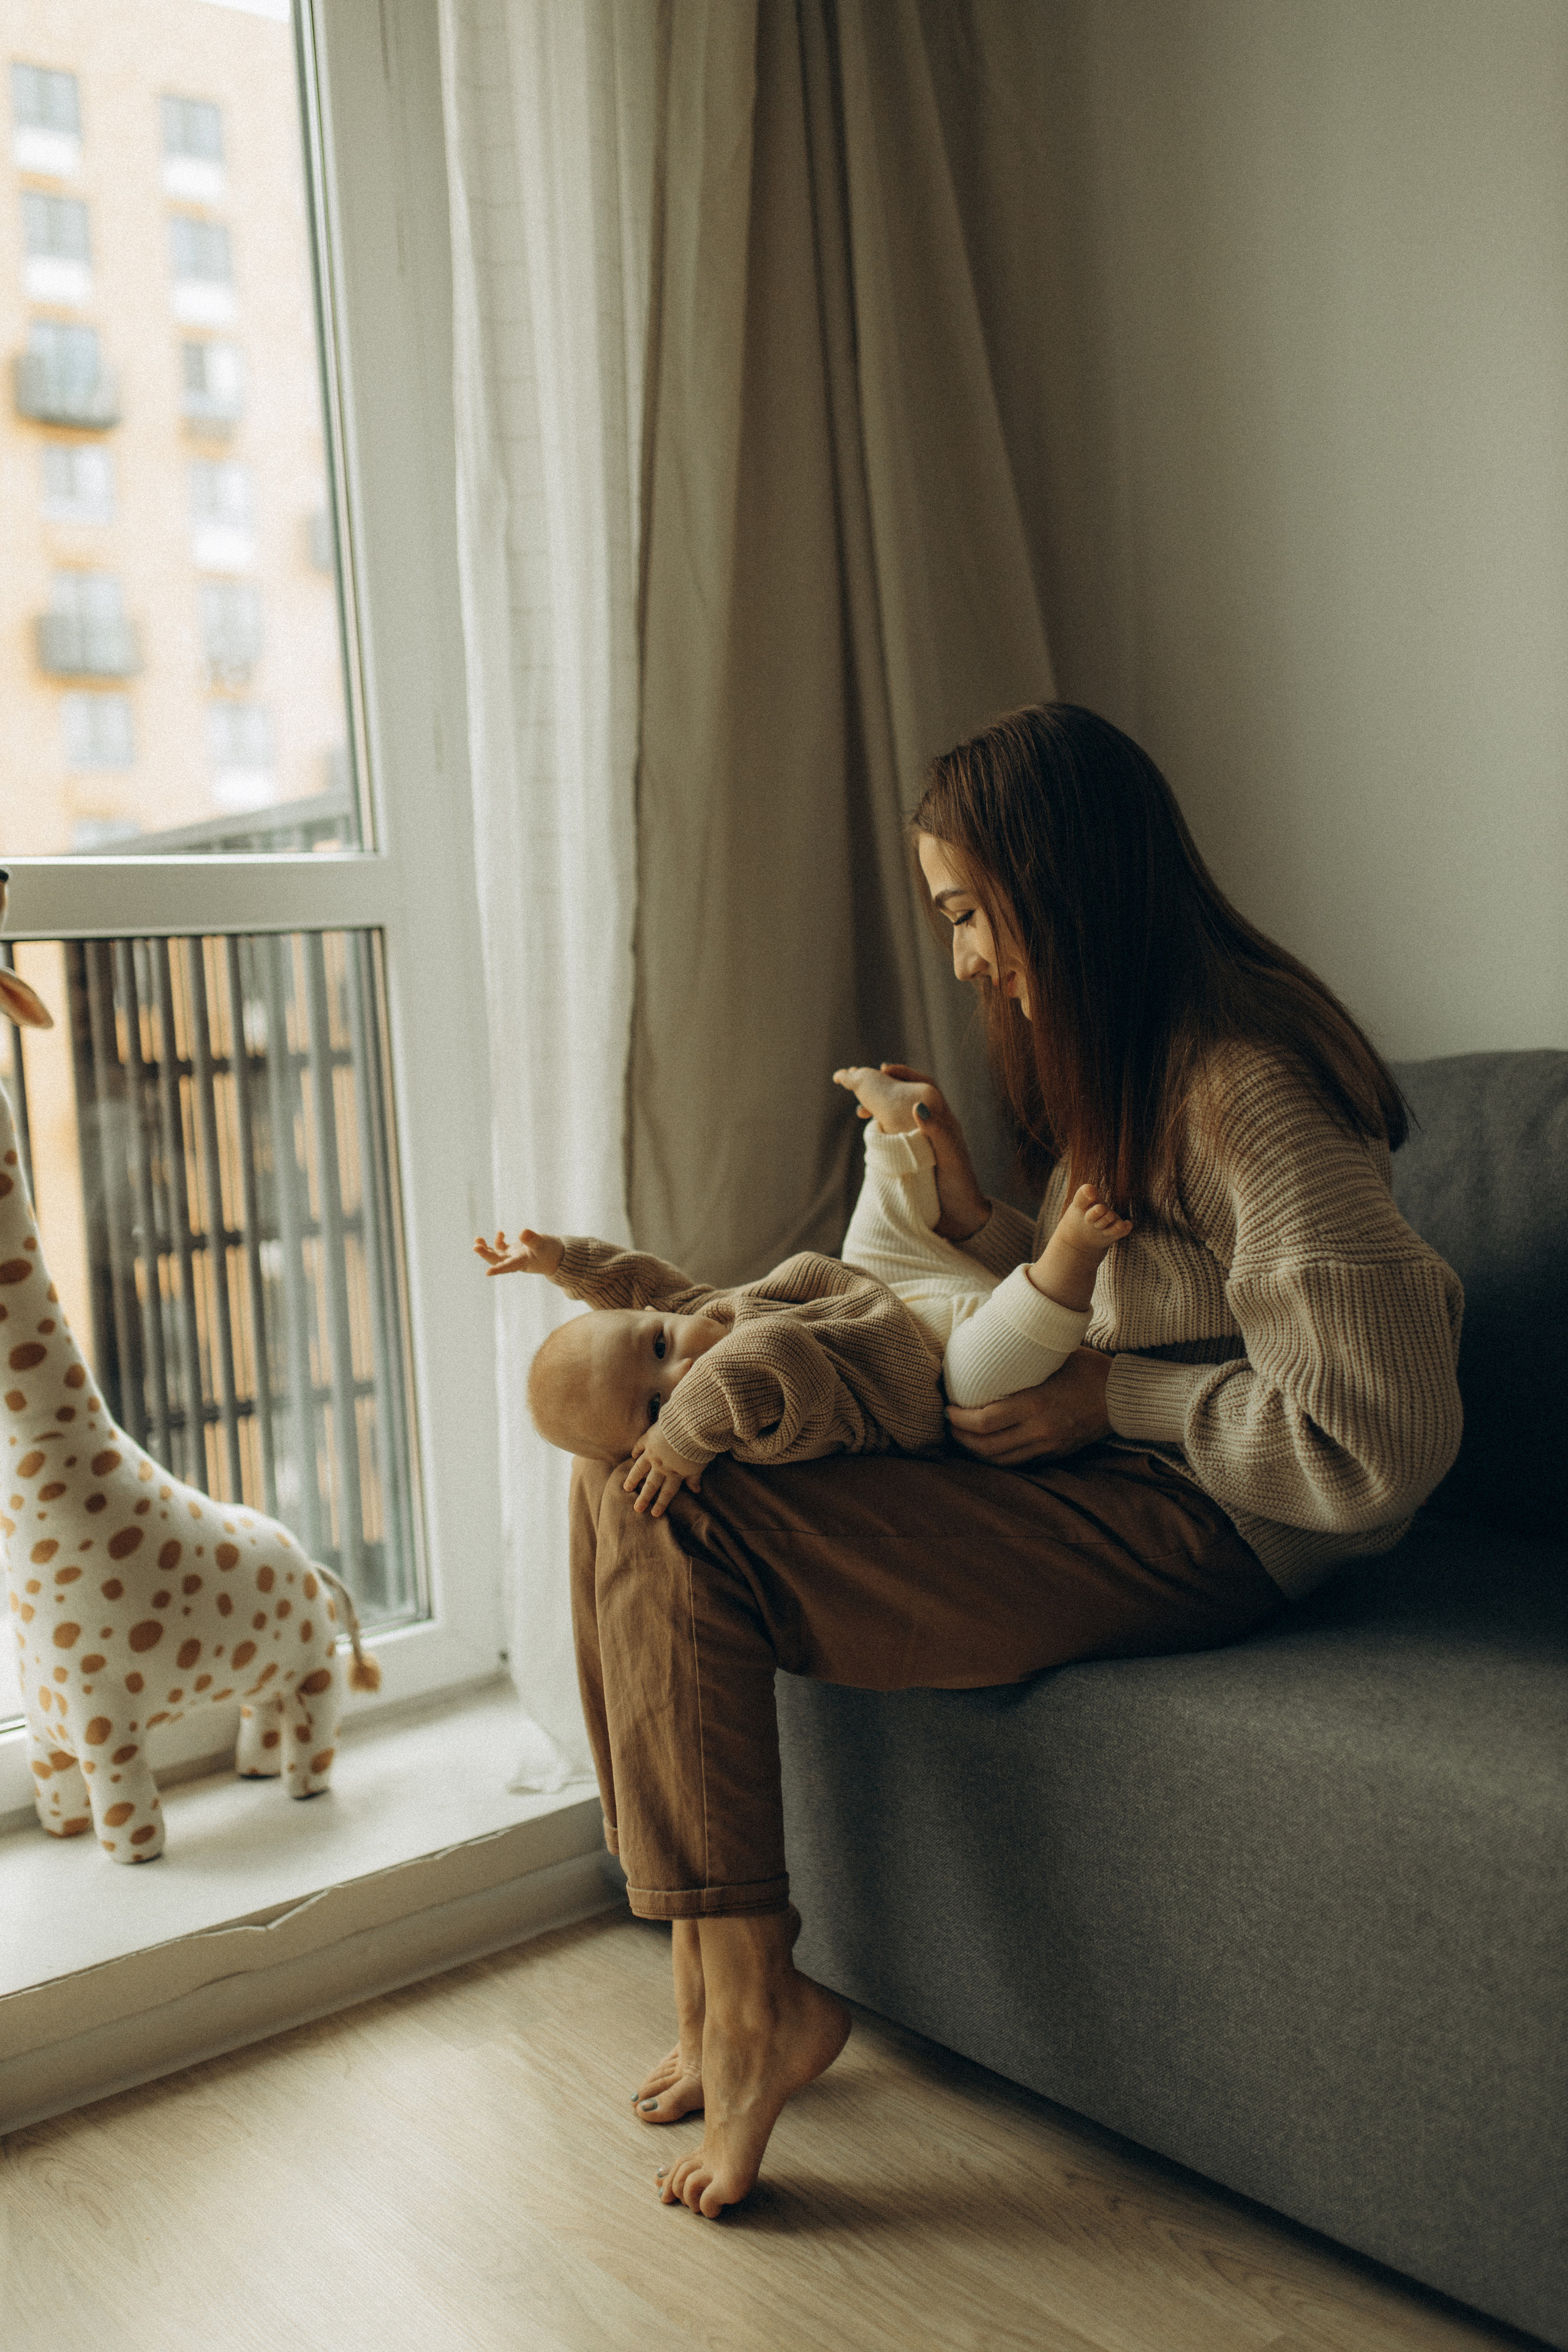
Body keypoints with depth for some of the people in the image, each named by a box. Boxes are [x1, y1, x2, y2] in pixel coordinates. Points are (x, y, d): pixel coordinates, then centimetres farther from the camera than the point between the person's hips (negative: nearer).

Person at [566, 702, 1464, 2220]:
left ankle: (753, 2004, -5)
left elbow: (1380, 1443, -21)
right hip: (1091, 1473, 10)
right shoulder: (1122, 1060, 13)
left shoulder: (1244, 1088, -19)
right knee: (629, 1449, -3)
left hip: (1188, 1525, -10)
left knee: (667, 1519, -20)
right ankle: (714, 1983, 0)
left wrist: (1115, 1396, -15)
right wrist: (970, 1215, 4)